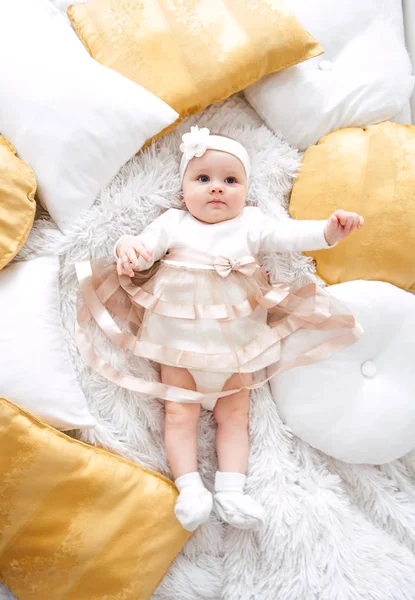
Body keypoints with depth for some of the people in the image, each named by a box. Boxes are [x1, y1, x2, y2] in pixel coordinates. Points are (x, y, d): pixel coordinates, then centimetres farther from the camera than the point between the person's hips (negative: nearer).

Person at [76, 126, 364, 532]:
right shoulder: (173, 223, 6)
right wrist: (128, 248, -32)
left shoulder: (251, 224, 6)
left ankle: (231, 491, 2)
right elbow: (145, 244, -7)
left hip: (236, 342, 1)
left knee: (234, 413, -1)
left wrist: (328, 230, -26)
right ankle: (190, 489, -1)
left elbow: (289, 235, -8)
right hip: (179, 338, 0)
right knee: (180, 411, -5)